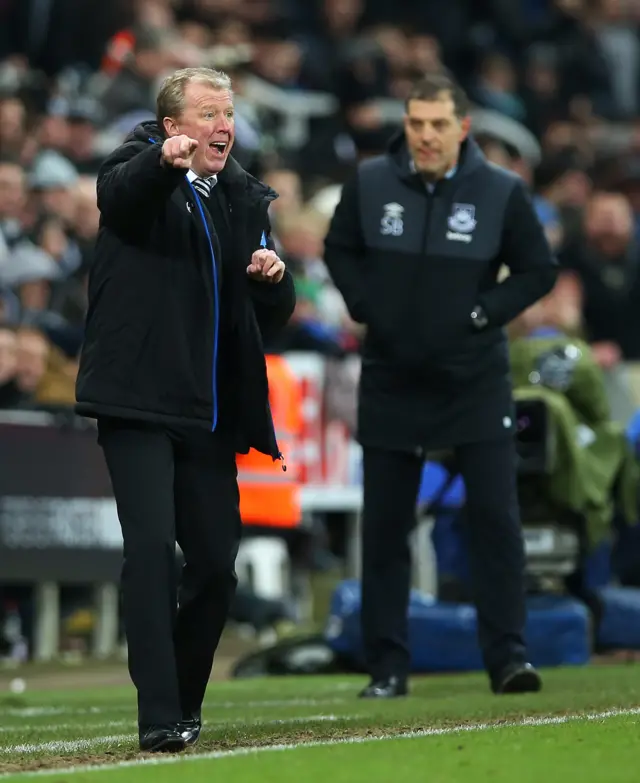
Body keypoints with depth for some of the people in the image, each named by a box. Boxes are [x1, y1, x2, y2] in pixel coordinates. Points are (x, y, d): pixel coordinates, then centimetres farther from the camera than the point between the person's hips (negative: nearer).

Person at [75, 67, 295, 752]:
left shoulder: (244, 199, 17)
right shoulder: (140, 166, -1)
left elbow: (272, 318, 21)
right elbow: (119, 193, -28)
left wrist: (273, 278, -2)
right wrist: (164, 162, -49)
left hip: (208, 410, 6)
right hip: (138, 400, -6)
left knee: (216, 563, 6)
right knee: (152, 547, -16)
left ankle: (184, 700, 25)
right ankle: (159, 717, -17)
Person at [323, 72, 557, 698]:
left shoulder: (501, 192, -8)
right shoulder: (369, 182, -5)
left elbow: (539, 270, 2)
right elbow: (339, 249, 11)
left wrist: (483, 313, -9)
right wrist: (367, 307, -3)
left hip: (476, 381, -1)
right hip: (391, 381, 1)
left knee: (495, 516, -7)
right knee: (384, 526, 5)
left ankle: (507, 657, 0)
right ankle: (387, 666, 13)